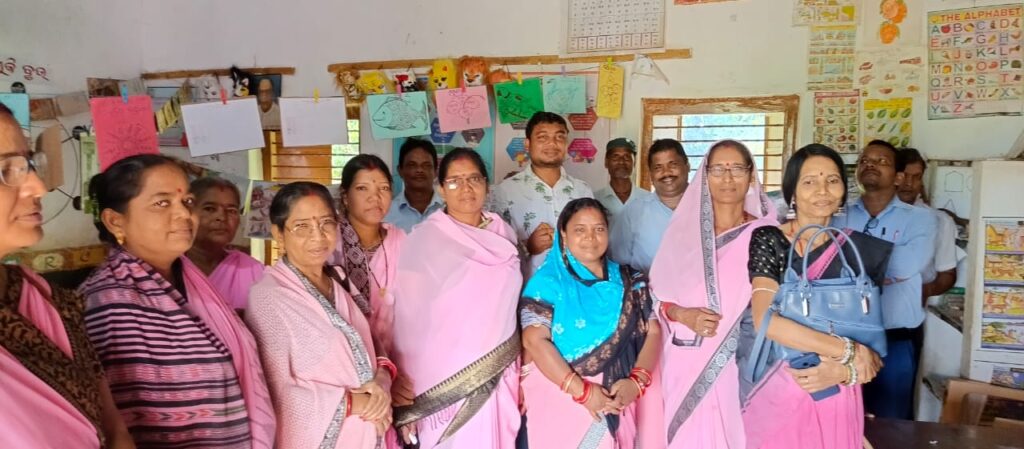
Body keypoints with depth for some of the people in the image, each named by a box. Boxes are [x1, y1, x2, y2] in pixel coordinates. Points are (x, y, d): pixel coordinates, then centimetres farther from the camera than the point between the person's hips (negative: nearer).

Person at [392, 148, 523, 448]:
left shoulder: (504, 234, 5)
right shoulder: (425, 239, -9)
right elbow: (407, 317, -9)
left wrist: (522, 365, 14)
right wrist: (402, 381, -10)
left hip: (500, 376, 4)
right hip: (448, 381, -4)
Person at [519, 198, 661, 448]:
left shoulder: (627, 282, 8)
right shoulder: (548, 281, -5)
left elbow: (652, 333, 3)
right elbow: (534, 340, -14)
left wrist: (637, 380, -14)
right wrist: (581, 390, -20)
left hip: (615, 402, 4)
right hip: (560, 401, -3)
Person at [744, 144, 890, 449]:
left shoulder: (861, 249, 1)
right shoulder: (768, 240, -8)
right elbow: (764, 319, -21)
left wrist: (844, 370, -16)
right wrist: (848, 351, -19)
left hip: (835, 396, 2)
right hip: (775, 392, -2)